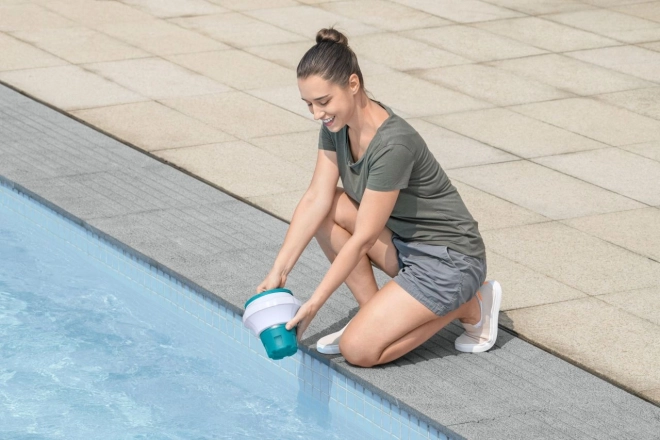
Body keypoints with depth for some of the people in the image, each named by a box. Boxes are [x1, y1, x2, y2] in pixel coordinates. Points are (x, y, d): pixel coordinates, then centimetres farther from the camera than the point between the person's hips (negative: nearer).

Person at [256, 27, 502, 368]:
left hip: (450, 261, -8)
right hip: (403, 243, 8)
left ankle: (467, 305, 3)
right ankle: (373, 314, 2)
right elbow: (316, 199, -6)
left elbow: (361, 238, -25)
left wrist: (313, 304, -22)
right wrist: (278, 272, -13)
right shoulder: (337, 123, -5)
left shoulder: (392, 145, -30)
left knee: (358, 350, -14)